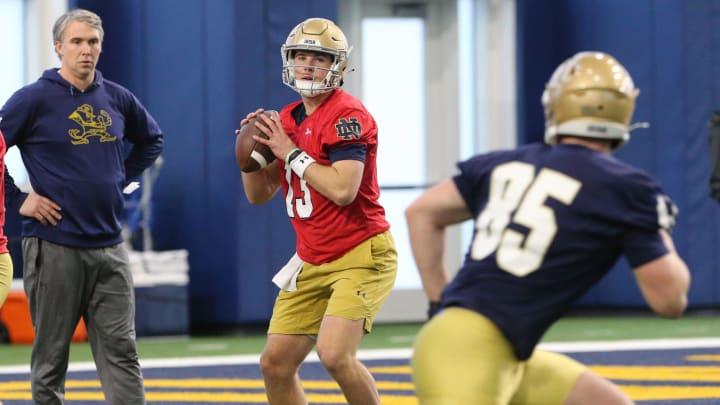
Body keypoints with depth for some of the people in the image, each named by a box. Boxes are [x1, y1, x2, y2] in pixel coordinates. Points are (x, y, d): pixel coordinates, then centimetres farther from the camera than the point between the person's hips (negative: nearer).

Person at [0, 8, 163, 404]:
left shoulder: (117, 99, 8)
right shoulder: (33, 99, -7)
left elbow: (151, 139, 26)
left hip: (109, 248, 4)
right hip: (53, 248, -4)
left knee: (121, 351, 1)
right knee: (51, 356, 4)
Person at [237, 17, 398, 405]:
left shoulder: (348, 115, -14)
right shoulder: (286, 120, 11)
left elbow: (343, 190, -26)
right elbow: (258, 195, 14)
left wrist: (291, 152, -17)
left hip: (360, 256, -8)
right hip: (311, 262, 8)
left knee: (334, 354, -23)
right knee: (275, 364, 5)